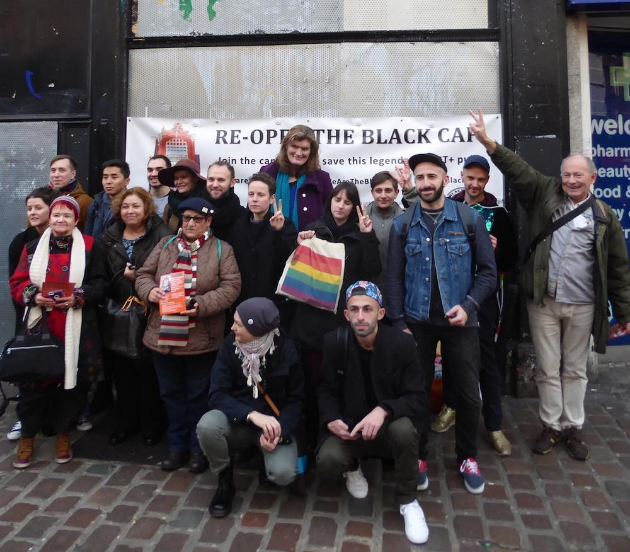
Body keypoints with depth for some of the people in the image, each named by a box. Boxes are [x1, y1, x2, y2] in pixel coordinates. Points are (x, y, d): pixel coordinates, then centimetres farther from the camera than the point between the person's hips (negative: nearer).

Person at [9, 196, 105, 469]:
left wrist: (79, 297, -16)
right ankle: (28, 436, 23)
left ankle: (63, 433, 24)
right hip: (39, 326, 2)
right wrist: (34, 296, -12)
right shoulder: (33, 247, 12)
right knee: (34, 380, 3)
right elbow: (17, 282, 8)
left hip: (76, 329, -1)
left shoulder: (89, 246, 5)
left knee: (72, 380, 3)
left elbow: (99, 283, 1)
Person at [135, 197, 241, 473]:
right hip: (164, 335, 4)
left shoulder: (222, 249, -1)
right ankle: (177, 445, 33)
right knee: (171, 394, 16)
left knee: (198, 396, 11)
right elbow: (143, 275, 8)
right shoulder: (164, 245, 9)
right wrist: (149, 291, -15)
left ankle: (198, 447, 29)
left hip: (201, 339, -3)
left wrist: (201, 305, -23)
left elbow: (231, 286, -10)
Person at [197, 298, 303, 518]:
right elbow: (217, 394, -16)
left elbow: (295, 399, -7)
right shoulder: (230, 345, -12)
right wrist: (252, 415, -32)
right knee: (206, 426, -31)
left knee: (283, 473, -27)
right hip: (237, 420, 2)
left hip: (274, 422, -1)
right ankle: (224, 480, -1)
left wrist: (280, 430, -25)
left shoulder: (286, 350, -15)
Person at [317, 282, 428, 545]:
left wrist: (383, 410, -32)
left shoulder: (402, 343, -14)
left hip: (388, 426, -1)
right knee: (328, 460, -29)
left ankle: (407, 501, -6)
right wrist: (331, 419, -21)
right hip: (349, 427, 1)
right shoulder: (334, 342, -10)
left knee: (404, 429, -35)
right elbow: (326, 391, 0)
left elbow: (417, 399, -14)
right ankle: (353, 467, 13)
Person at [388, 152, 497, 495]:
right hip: (417, 322, 1)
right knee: (416, 390, 11)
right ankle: (418, 456, 30)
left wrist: (468, 305, -16)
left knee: (468, 394, 8)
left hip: (460, 321, 0)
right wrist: (398, 323, -4)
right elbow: (395, 277, 0)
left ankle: (467, 457, 31)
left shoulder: (470, 219, -2)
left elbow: (488, 271, -2)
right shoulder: (402, 225, 1)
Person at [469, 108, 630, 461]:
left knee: (575, 369, 13)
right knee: (547, 369, 9)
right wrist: (488, 142, -20)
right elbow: (518, 170, -6)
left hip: (582, 306, 0)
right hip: (543, 302, 0)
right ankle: (552, 426, 26)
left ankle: (574, 428, 30)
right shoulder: (546, 194, 4)